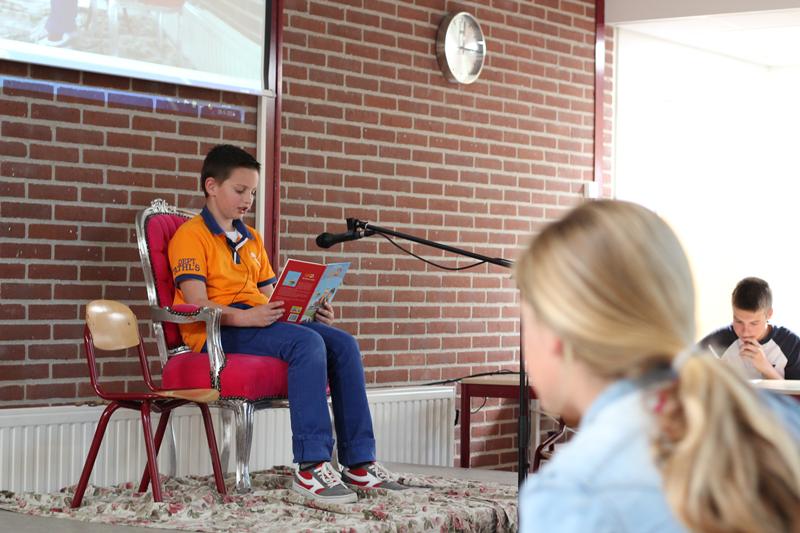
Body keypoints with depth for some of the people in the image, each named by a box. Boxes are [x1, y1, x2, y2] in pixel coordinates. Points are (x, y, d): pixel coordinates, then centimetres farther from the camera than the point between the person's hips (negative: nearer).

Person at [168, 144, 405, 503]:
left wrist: (313, 311, 2)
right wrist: (246, 316, -29)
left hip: (259, 323, 8)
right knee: (308, 343, -31)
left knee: (342, 343, -13)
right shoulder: (191, 235, -1)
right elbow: (197, 305, -13)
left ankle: (359, 463, -15)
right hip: (217, 331, -8)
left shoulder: (252, 239, 26)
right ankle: (311, 467, -35)